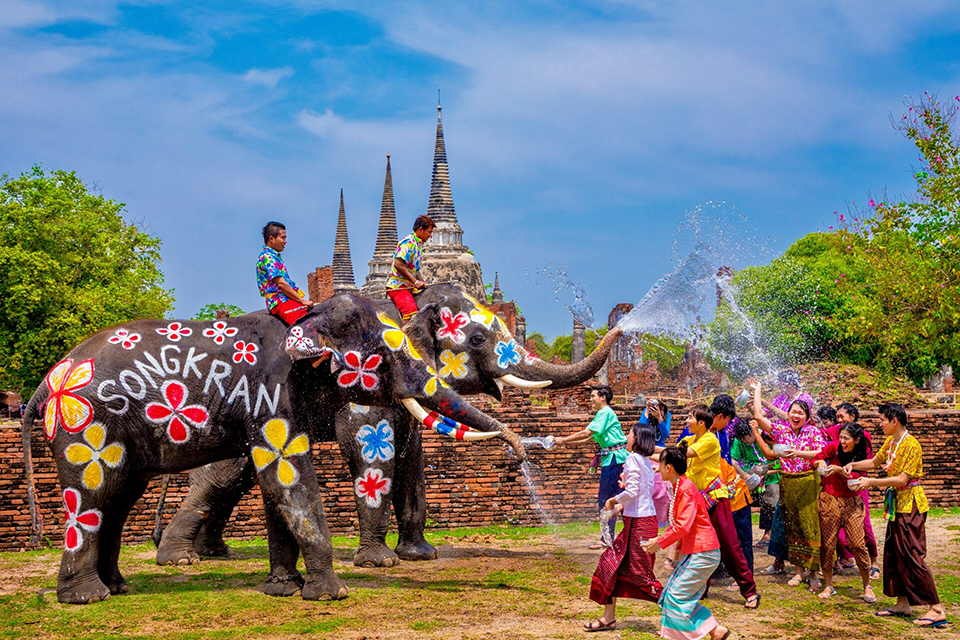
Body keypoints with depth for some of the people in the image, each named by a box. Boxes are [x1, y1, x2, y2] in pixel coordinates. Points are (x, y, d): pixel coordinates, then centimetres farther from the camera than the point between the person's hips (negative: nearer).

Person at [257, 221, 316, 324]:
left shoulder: (274, 256, 24)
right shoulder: (267, 257, -8)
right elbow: (280, 283, -16)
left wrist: (302, 299, 14)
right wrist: (302, 301, -14)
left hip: (287, 299, 10)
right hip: (280, 301, -10)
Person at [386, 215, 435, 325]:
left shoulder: (418, 245, 19)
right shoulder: (409, 242, -11)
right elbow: (398, 264, -22)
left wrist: (423, 283, 8)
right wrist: (415, 281, -19)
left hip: (408, 287, 9)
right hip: (397, 286, -9)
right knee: (411, 312, -25)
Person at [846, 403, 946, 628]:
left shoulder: (911, 445, -19)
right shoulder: (890, 441, 8)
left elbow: (903, 479, -23)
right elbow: (875, 462, 23)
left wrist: (871, 482, -23)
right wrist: (853, 465, 7)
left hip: (910, 507, -9)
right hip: (896, 506, 9)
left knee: (913, 557, -10)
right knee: (893, 555, 12)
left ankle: (937, 609, -7)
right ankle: (903, 603, 21)